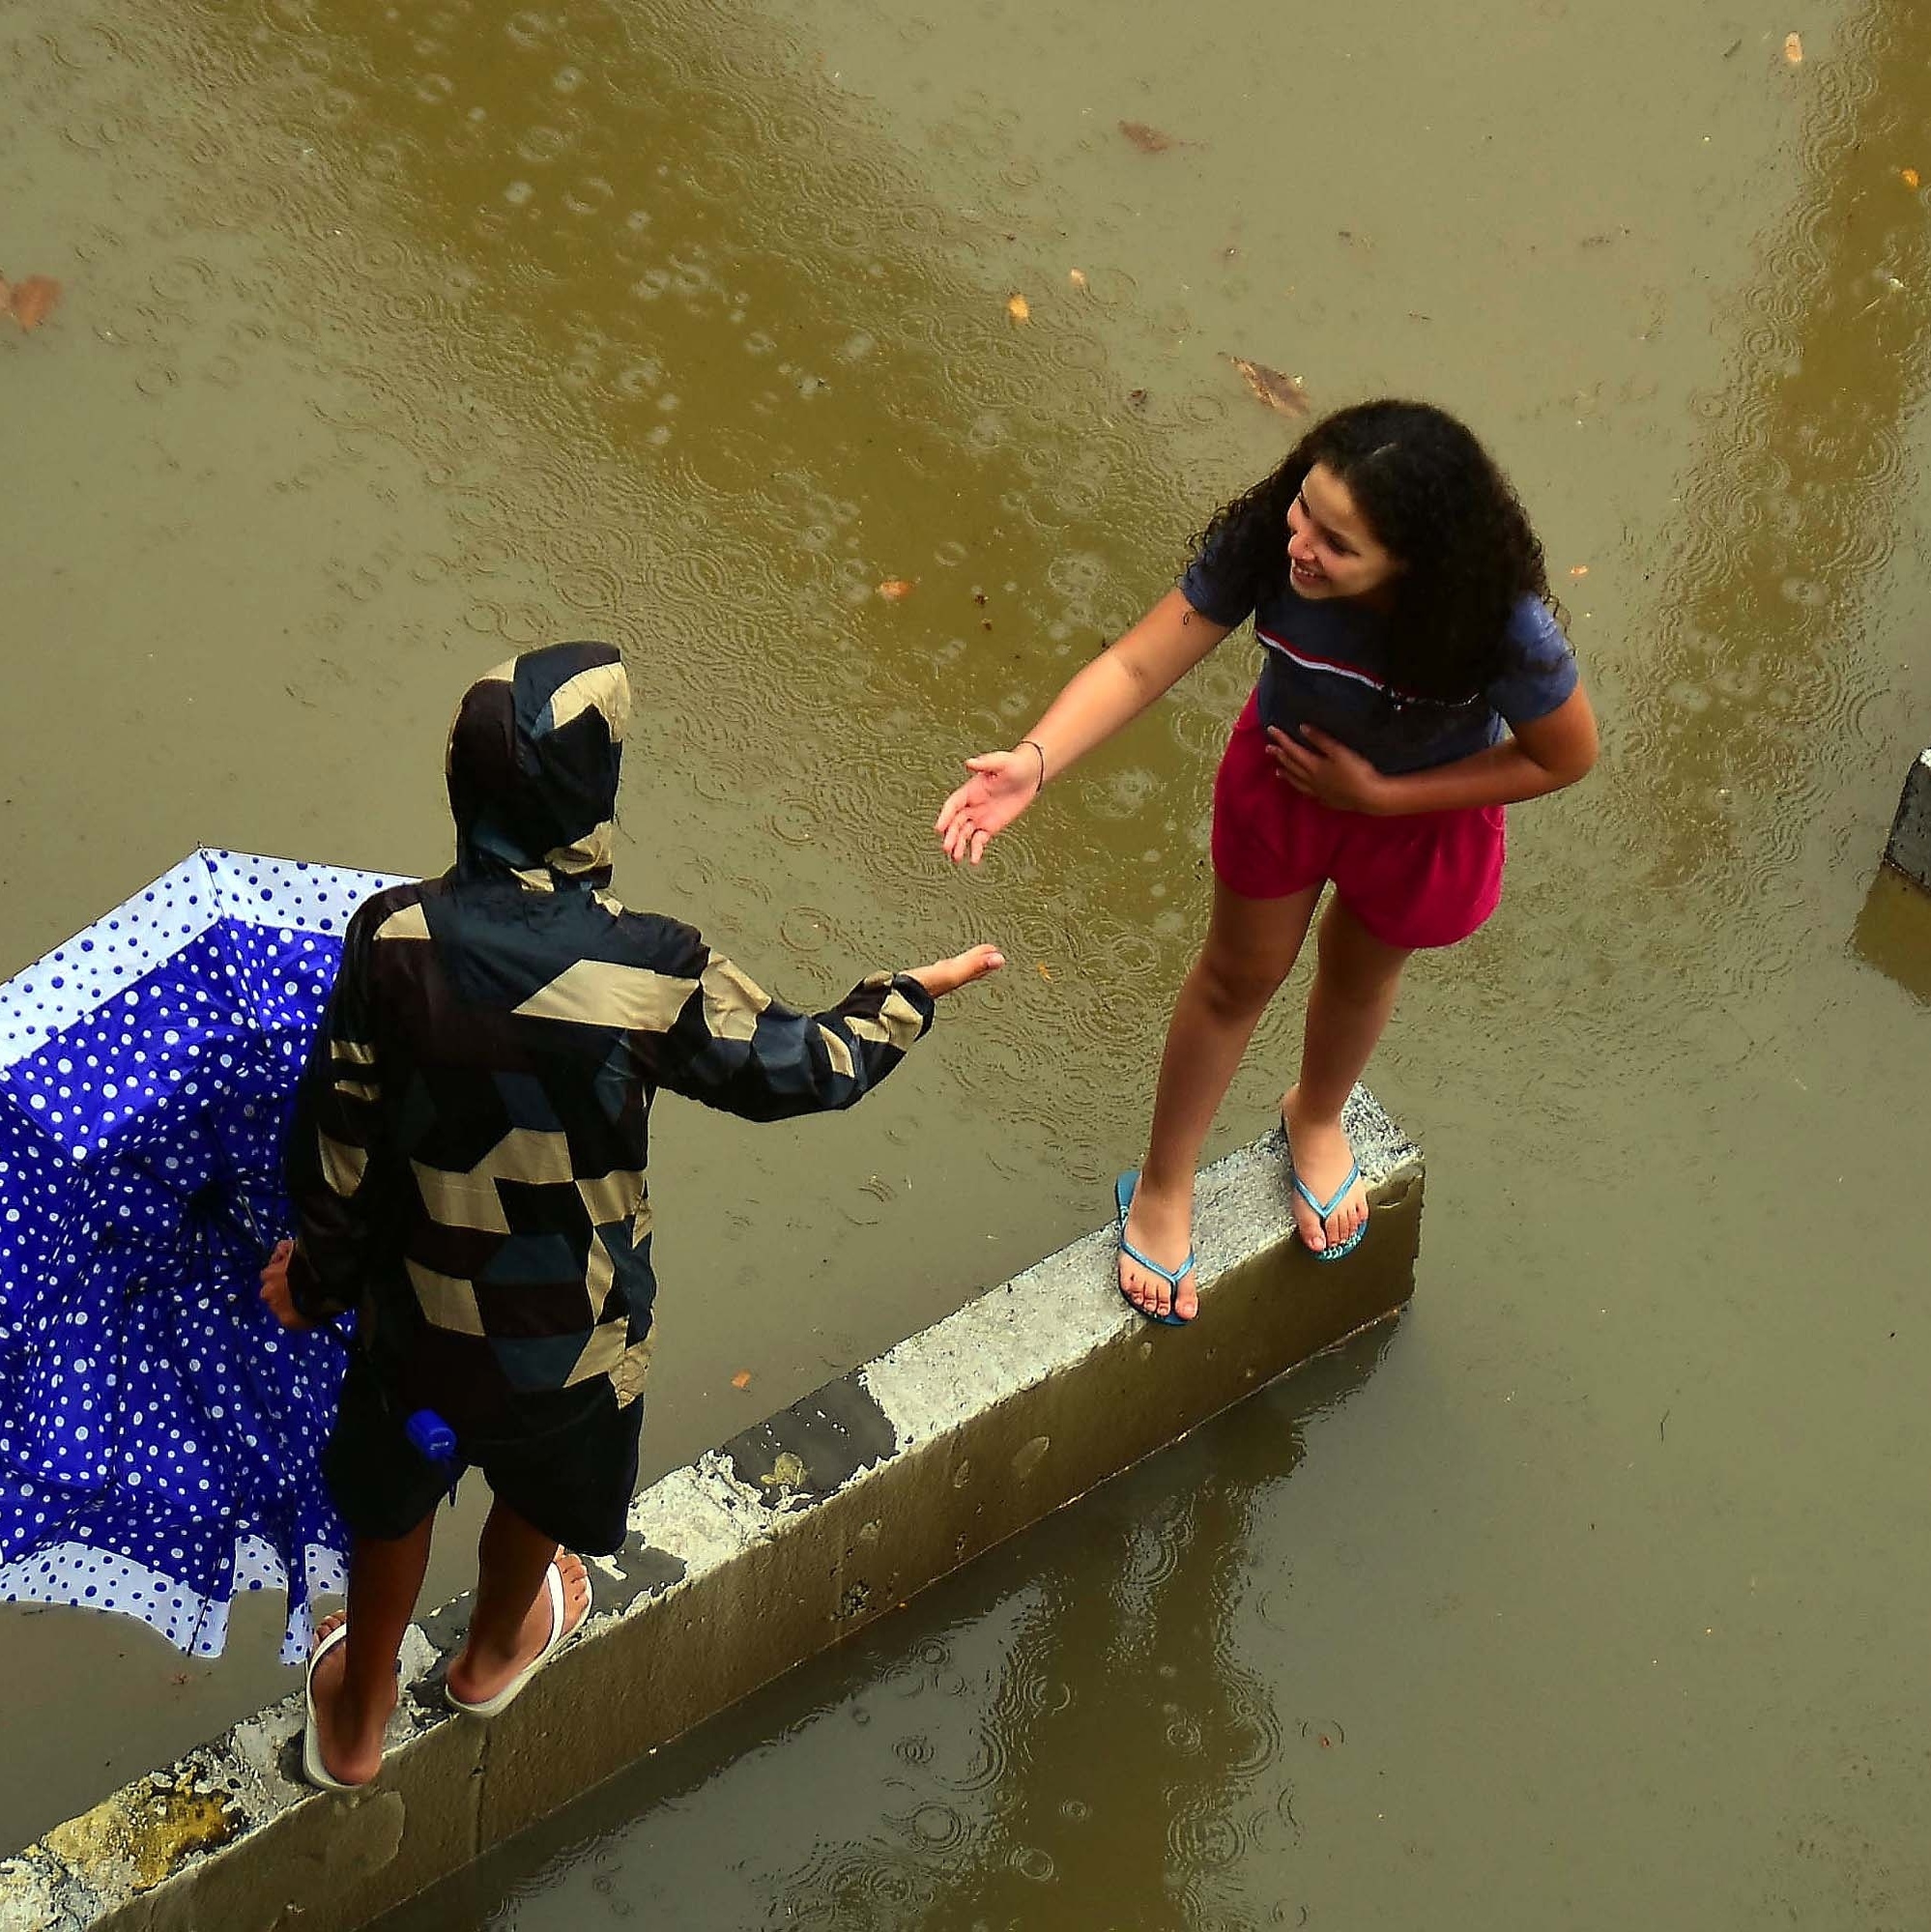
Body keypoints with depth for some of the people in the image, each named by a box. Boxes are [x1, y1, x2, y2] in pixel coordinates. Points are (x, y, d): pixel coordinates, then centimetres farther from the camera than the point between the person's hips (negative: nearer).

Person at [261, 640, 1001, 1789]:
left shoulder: (396, 942, -25)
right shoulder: (648, 973, -29)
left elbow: (336, 1139, -13)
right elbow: (798, 1068, -12)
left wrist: (319, 1272, 7)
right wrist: (912, 997, 7)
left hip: (420, 1305, 1)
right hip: (572, 1325, -1)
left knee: (394, 1499, 29)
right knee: (540, 1497, 32)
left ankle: (356, 1723, 50)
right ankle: (497, 1653, 61)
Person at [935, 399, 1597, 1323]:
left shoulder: (1503, 626, -41)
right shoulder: (1264, 542, -38)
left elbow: (1565, 757, -23)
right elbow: (1135, 665, -33)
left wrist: (1378, 794, -24)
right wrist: (1033, 761, -50)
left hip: (1425, 810, -1)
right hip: (1284, 773, 1)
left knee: (1361, 972, 29)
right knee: (1239, 973, 24)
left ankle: (1315, 1117, 64)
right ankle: (1162, 1187, 47)